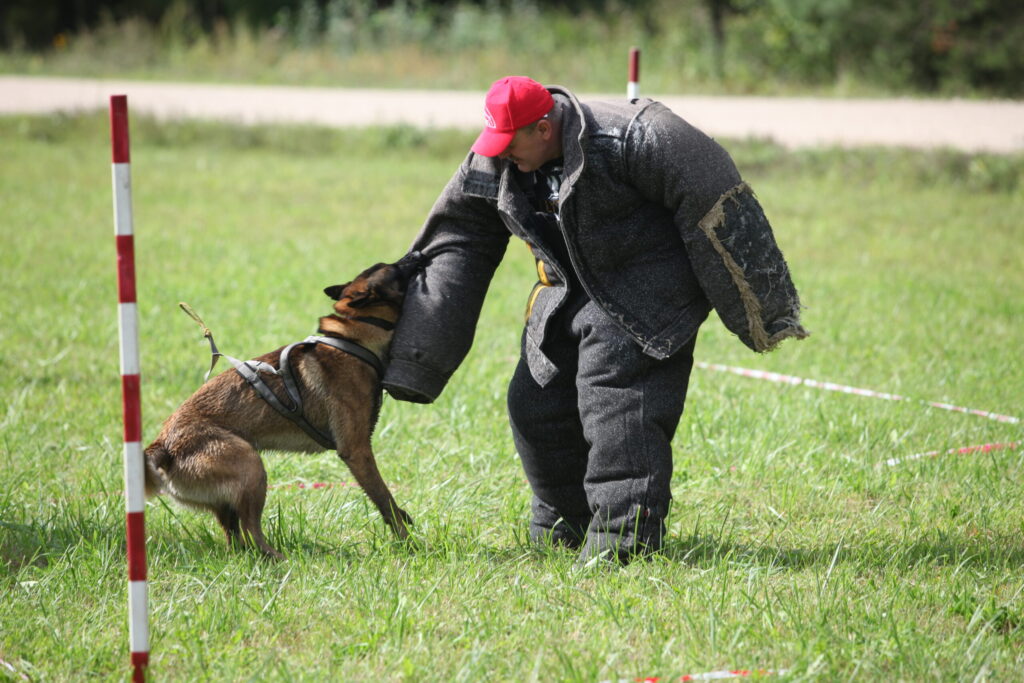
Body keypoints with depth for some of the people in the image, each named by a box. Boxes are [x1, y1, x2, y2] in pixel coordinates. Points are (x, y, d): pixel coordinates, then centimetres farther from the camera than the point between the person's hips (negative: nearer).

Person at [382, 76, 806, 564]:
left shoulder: (626, 138, -24)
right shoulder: (492, 166, -3)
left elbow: (708, 197, -19)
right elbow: (456, 245, 8)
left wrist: (753, 307, -16)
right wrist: (415, 360, 5)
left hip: (644, 290, -7)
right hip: (570, 294, 7)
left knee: (614, 391, -21)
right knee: (536, 405, 4)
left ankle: (624, 537, -19)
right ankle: (565, 528, 23)